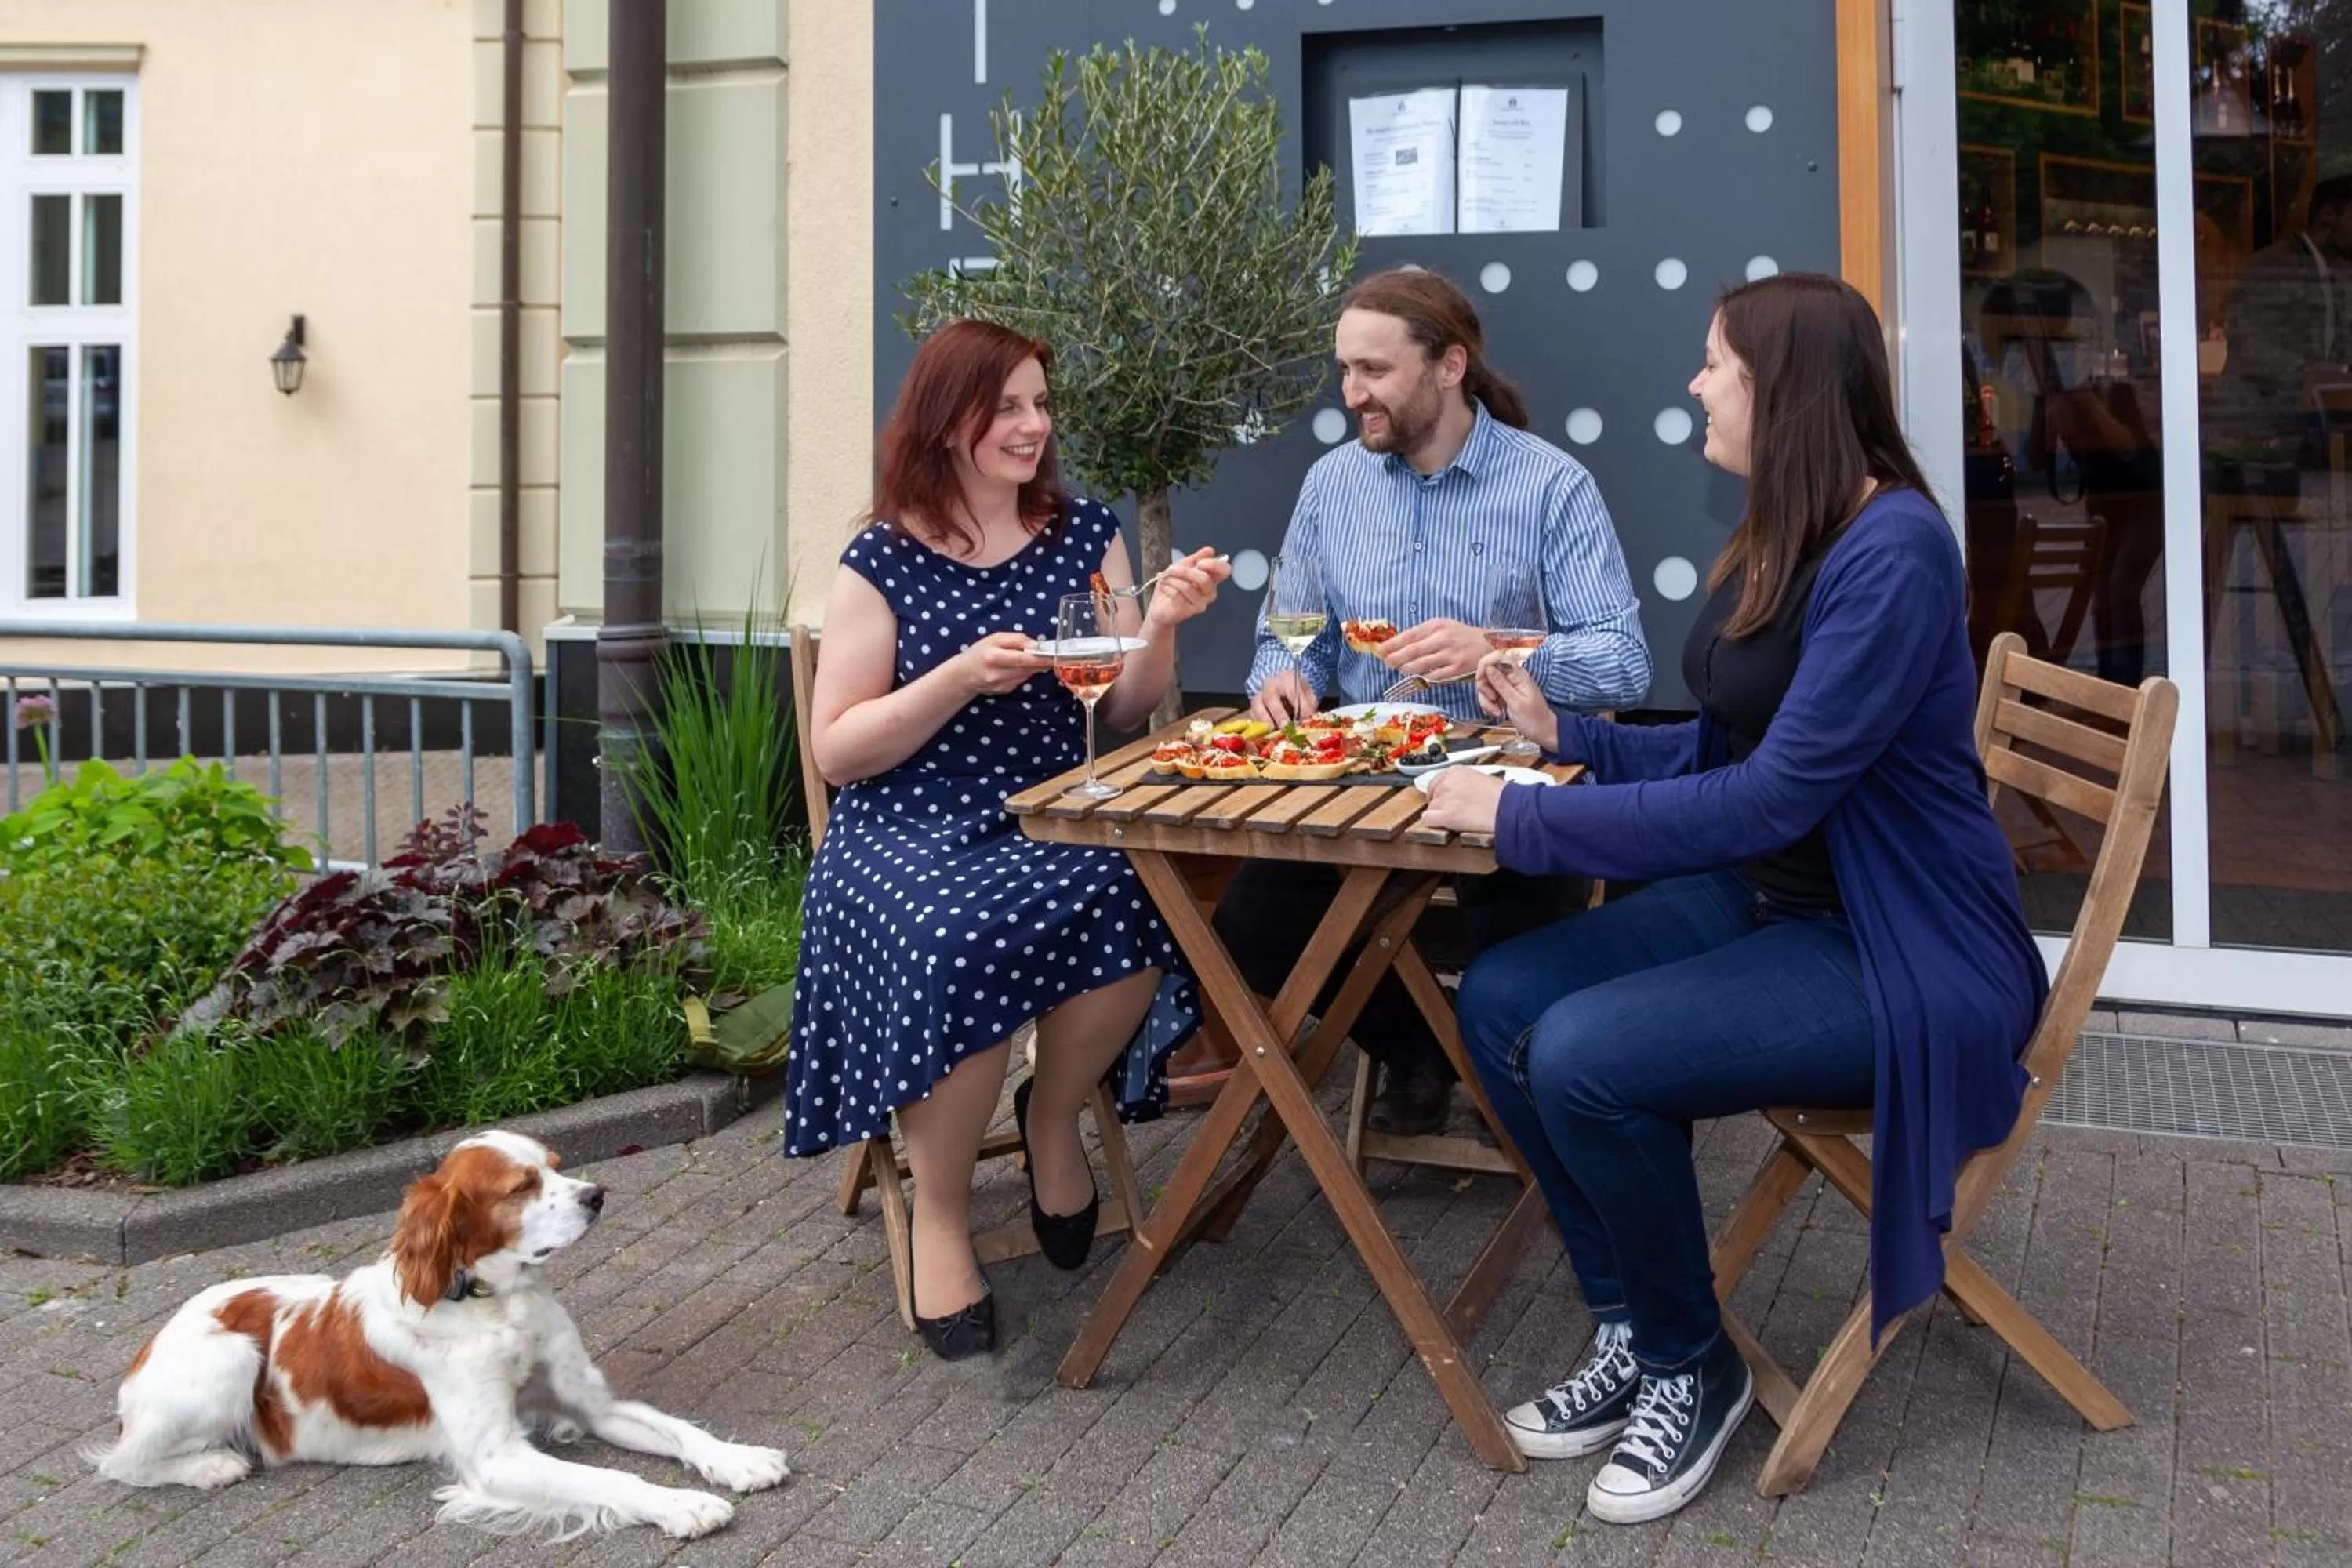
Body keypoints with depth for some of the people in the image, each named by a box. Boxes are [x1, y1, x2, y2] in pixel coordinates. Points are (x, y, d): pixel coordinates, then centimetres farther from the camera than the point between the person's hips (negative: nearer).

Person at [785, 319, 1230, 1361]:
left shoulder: (1084, 534, 11)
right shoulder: (885, 560, 1)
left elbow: (1123, 712, 11)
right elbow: (836, 750, -3)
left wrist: (1160, 627, -9)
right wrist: (962, 677, -16)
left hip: (1055, 821, 3)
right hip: (909, 833, -2)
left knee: (1139, 905, -32)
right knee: (957, 944, -36)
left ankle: (1054, 1116, -2)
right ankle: (938, 1217, -12)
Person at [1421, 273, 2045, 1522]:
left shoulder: (1891, 553, -22)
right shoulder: (1771, 544, 7)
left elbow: (1774, 795, -27)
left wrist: (1520, 821, -24)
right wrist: (1565, 734, 9)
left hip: (1902, 961, -9)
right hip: (1766, 902, 9)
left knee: (1584, 1055, -26)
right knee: (1499, 1001, -6)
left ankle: (1691, 1366, 0)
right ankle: (1630, 1325, 8)